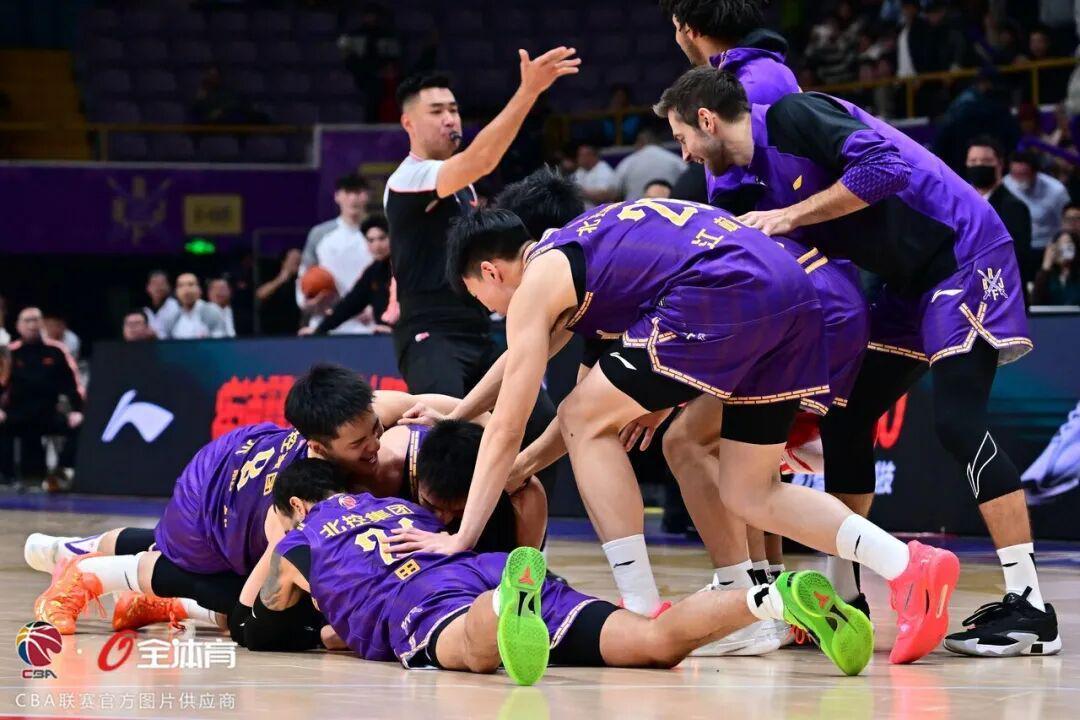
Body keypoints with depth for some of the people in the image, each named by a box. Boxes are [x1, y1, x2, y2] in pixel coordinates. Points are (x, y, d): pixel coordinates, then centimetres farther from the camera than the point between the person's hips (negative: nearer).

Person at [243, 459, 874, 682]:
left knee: (479, 652, -44)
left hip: (421, 605, -5)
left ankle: (514, 603, -79)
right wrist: (345, 627, 69)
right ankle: (779, 598, -43)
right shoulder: (403, 508, 44)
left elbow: (259, 633, 41)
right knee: (655, 643, -18)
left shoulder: (301, 541, 29)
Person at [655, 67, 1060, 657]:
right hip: (913, 282, 10)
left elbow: (886, 166, -28)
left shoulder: (793, 116, -14)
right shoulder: (766, 180, 13)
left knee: (957, 420, -18)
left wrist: (791, 215, -19)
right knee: (844, 420, 8)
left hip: (966, 257, -10)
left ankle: (1028, 610, -18)